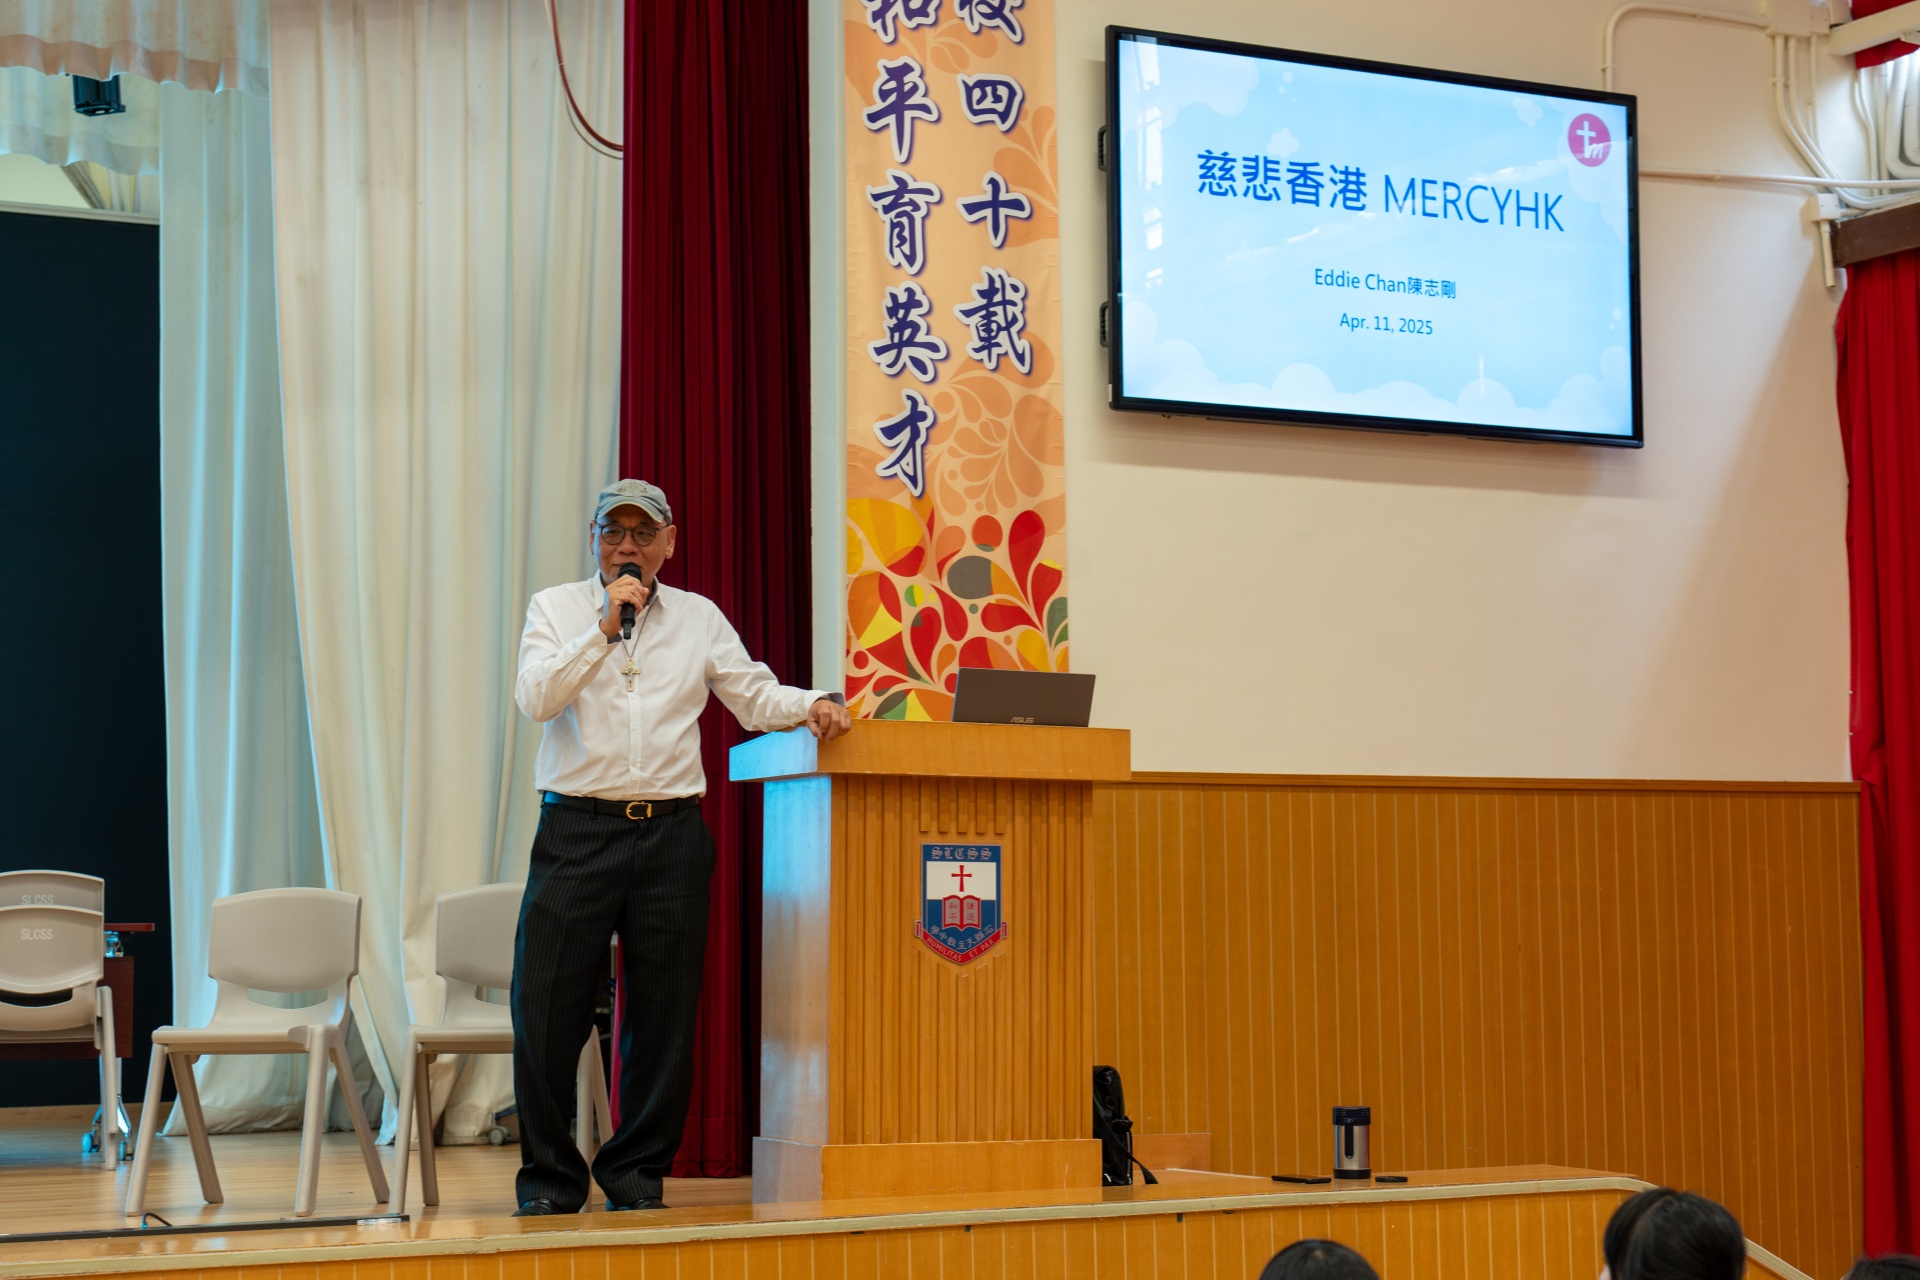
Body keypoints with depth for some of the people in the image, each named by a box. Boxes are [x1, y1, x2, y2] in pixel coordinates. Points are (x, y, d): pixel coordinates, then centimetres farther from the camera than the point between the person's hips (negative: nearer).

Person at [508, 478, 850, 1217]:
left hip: (671, 836, 2)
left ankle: (636, 1177, 16)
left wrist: (809, 706, -10)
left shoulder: (699, 618, 13)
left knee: (664, 1017, 4)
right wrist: (605, 629, -13)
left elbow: (754, 695, 10)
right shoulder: (556, 608, 8)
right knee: (547, 1011, -4)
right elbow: (535, 697, -7)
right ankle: (550, 1180, 10)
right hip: (578, 830, -2)